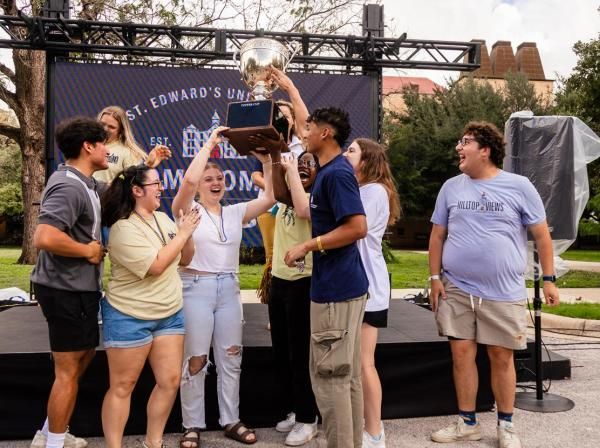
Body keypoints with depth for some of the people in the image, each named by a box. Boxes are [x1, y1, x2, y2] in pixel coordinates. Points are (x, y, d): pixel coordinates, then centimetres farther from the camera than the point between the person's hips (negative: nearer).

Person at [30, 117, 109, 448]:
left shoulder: (82, 181, 9)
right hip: (67, 290, -11)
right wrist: (89, 250, -21)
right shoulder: (69, 186, -22)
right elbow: (44, 238, -36)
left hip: (78, 287, 11)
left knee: (83, 355, 22)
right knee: (68, 370, 3)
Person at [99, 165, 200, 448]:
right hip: (129, 318, -7)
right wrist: (183, 233, -17)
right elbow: (155, 266, -24)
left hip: (169, 314, 7)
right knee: (122, 386, 4)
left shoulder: (163, 219, 5)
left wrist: (187, 233, -7)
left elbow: (185, 259, 12)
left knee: (170, 381, 8)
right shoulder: (123, 228, -17)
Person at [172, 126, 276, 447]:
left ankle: (231, 421, 24)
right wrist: (209, 143, -15)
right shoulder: (187, 210, -1)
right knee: (195, 360, 3)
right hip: (196, 288, -4)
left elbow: (271, 197, -1)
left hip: (229, 289, 4)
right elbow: (188, 180, -22)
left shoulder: (235, 212, 9)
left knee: (230, 358, 11)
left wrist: (267, 161, -10)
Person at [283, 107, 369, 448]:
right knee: (348, 375, 16)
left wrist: (308, 246, -17)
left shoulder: (337, 173, -16)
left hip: (336, 288, -10)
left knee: (330, 376, -2)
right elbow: (314, 214, 27)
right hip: (343, 285, 10)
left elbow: (357, 228, -24)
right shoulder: (331, 171, 15)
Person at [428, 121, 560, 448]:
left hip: (503, 293, -2)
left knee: (501, 358, 6)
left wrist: (548, 279, -1)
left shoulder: (519, 186, -2)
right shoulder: (451, 187, 6)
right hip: (457, 290, 2)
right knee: (461, 354, 4)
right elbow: (437, 235, 10)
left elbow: (541, 235, 2)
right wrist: (435, 278, 4)